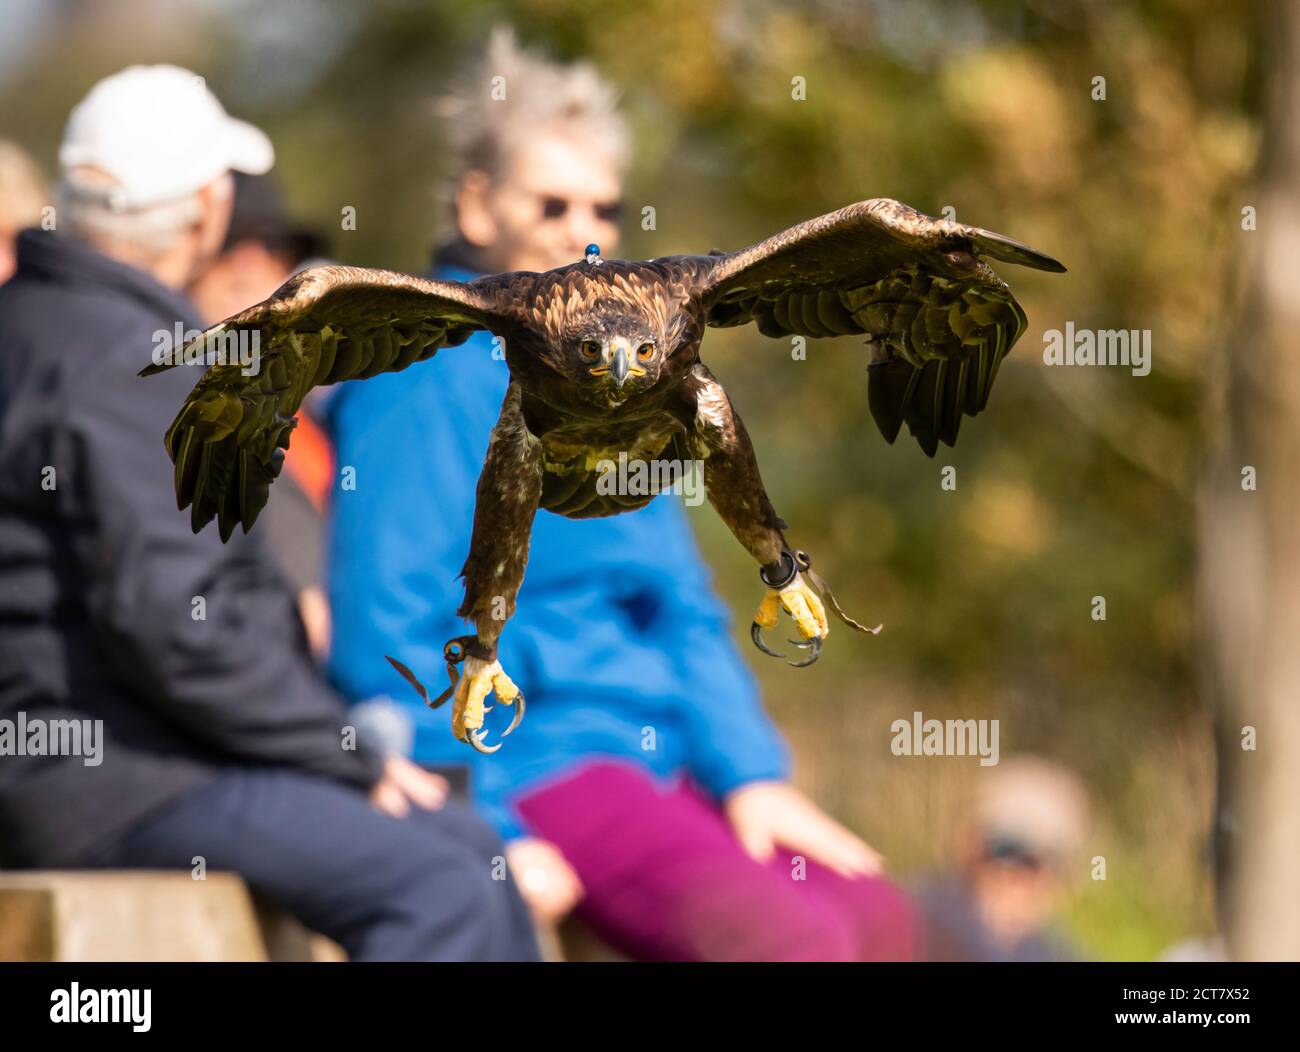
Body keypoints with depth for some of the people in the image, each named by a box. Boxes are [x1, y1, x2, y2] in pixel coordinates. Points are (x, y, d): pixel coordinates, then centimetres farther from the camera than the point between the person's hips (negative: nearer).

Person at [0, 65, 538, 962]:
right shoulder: (123, 366, -16)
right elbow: (170, 623, -24)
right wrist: (351, 756, -13)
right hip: (111, 777, -11)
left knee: (474, 855, 11)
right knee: (445, 888, -21)